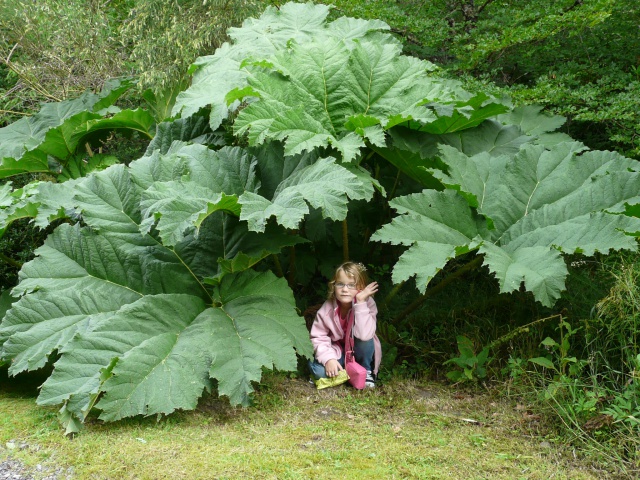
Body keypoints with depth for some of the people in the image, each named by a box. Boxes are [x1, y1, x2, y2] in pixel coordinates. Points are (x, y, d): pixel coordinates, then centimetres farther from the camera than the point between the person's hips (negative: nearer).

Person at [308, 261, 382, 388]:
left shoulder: (368, 304, -24)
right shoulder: (327, 309, -17)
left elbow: (364, 335, -39)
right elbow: (318, 337, -11)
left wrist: (360, 302, -43)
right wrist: (328, 359, -29)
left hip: (360, 353, -1)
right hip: (338, 352, 1)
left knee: (364, 338, -34)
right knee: (317, 369, -28)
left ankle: (366, 371, -7)